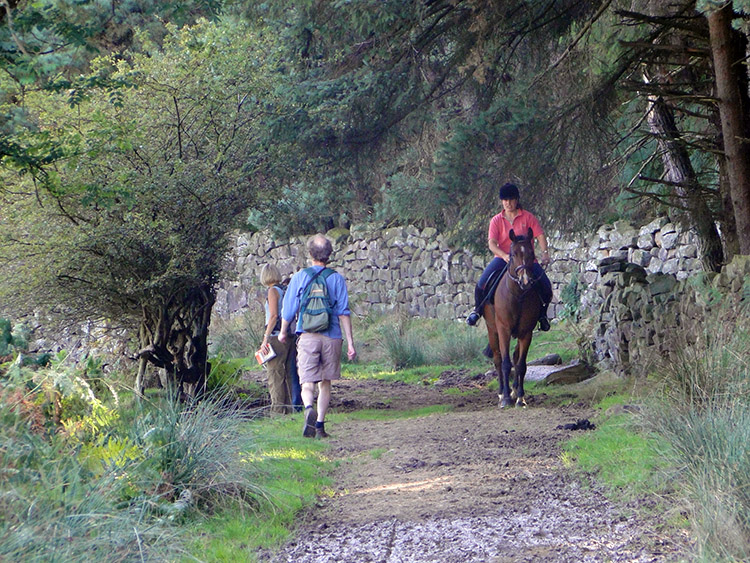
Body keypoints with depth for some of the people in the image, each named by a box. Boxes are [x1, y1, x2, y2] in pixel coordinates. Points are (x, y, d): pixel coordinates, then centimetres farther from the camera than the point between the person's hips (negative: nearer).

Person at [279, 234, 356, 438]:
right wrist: (350, 342, -1)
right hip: (332, 337, 1)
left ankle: (309, 409, -35)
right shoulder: (337, 278, 1)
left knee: (307, 382, -5)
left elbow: (289, 310, 5)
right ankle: (320, 425, 16)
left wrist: (283, 332, 23)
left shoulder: (299, 277, 2)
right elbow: (344, 312, -3)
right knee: (325, 383, 15)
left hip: (307, 336, -1)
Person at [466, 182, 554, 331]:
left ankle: (542, 313, 12)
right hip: (502, 258, 0)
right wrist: (504, 256, -27)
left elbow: (540, 236, -3)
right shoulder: (496, 220, 3)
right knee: (482, 283, -20)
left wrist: (545, 253, -22)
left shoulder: (527, 217, 3)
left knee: (545, 287, -17)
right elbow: (492, 243, -8)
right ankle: (478, 309, 10)